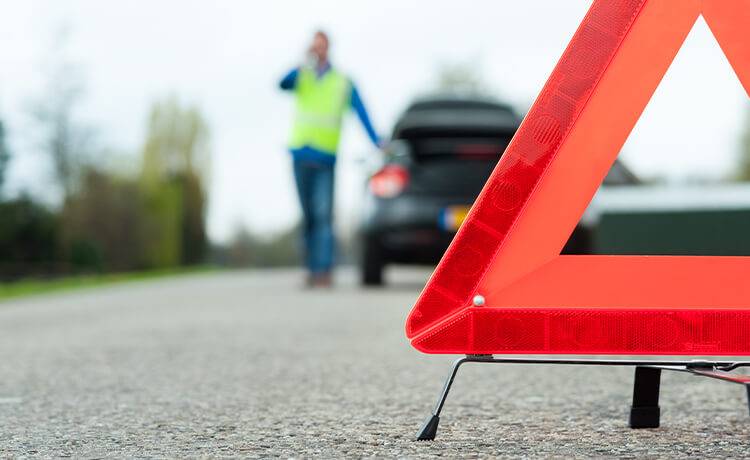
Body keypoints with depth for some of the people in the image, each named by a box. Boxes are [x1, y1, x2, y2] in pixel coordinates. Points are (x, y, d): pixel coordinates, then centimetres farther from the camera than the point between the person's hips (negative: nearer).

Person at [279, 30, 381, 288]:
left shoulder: (343, 83, 7)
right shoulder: (301, 77, 10)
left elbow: (361, 113, 0)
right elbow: (283, 84, -12)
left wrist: (376, 141, -13)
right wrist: (305, 65, -26)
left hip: (325, 157, -2)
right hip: (301, 154, 2)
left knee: (323, 214, -13)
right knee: (308, 216, 7)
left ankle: (324, 270, -17)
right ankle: (312, 269, 14)